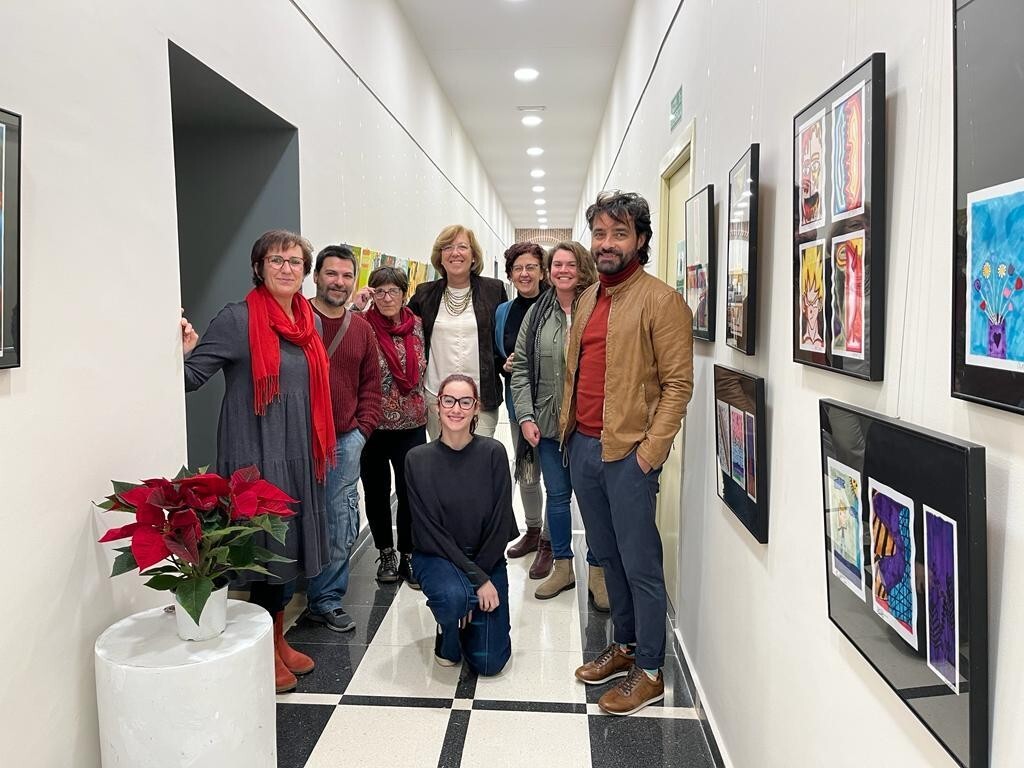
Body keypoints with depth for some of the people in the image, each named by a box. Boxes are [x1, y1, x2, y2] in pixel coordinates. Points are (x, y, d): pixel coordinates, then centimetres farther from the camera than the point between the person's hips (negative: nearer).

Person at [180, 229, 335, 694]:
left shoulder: (309, 321, 10)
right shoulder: (237, 320, -10)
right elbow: (192, 376, -12)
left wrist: (320, 449, 18)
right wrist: (185, 352, -31)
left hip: (298, 455, 7)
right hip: (255, 455, -7)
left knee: (287, 548, 15)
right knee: (267, 549, 1)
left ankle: (279, 641, 31)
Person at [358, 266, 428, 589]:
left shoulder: (416, 325, 4)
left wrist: (423, 404, 15)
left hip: (411, 422, 2)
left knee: (410, 491, 1)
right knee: (377, 492, 11)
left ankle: (408, 556, 18)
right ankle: (386, 553, 29)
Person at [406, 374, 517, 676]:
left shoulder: (493, 453, -10)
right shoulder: (418, 459, -11)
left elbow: (500, 523, -7)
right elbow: (429, 530, -13)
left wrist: (483, 575, -13)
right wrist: (477, 579, -18)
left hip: (486, 558, 1)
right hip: (436, 557, -1)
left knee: (488, 662, -7)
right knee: (453, 596, -36)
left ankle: (470, 615, 27)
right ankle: (447, 637, 3)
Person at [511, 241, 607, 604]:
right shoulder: (537, 314, 5)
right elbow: (521, 367, 6)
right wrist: (525, 416, -2)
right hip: (547, 423, 4)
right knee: (556, 494, 15)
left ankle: (596, 571, 23)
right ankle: (563, 567, 31)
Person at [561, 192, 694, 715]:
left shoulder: (660, 301, -9)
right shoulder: (587, 299, 14)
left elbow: (678, 383, -12)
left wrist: (652, 449, -16)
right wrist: (567, 425, 14)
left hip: (628, 452, -7)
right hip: (582, 446, 7)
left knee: (640, 563, 2)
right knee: (607, 555, 18)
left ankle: (649, 673, 17)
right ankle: (624, 646, 34)